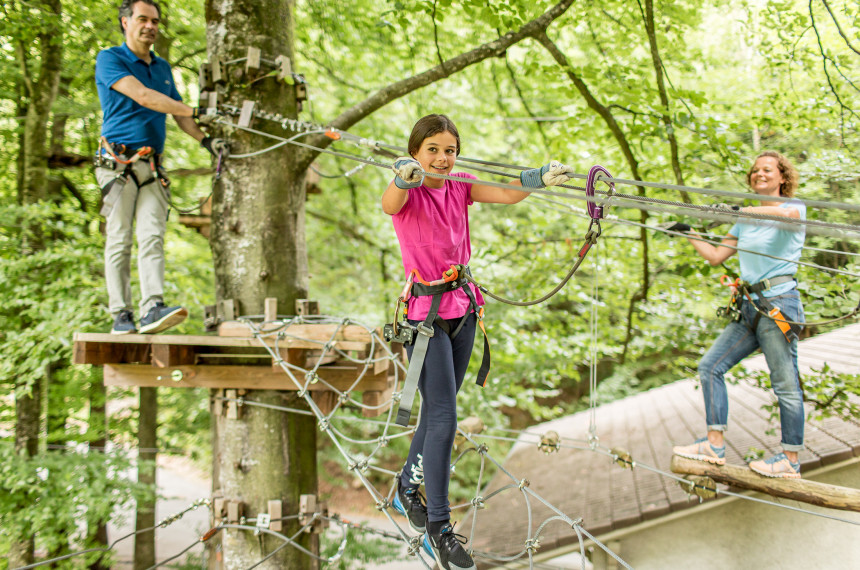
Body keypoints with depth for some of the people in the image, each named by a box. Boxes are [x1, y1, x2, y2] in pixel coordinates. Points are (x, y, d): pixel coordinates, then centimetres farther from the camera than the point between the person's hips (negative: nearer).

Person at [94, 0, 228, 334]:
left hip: (152, 168, 5)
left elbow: (178, 111, 26)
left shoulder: (163, 68, 21)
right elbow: (142, 96, -15)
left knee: (152, 238, -9)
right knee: (119, 241, -4)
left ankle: (153, 308, -18)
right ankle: (120, 315, 0)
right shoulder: (109, 60, 0)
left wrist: (205, 139, 9)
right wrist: (197, 113, -20)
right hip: (118, 164, -5)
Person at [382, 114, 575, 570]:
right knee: (444, 417, -10)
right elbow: (390, 204, -36)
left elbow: (505, 194, -13)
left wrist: (540, 178, -33)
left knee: (438, 410, 16)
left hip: (462, 310, 6)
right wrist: (404, 179, -59)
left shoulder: (460, 188, 4)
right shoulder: (408, 192, -10)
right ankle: (438, 528, 1)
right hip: (424, 314, -6)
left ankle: (407, 489, 39)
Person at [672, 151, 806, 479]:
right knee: (710, 367, 2)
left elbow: (786, 214, -27)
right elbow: (716, 257, 20)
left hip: (779, 305, -7)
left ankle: (790, 461, 8)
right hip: (749, 307, 7)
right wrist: (689, 235, 15)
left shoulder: (796, 208, 0)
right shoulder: (747, 222, 19)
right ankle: (715, 446, 7)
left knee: (785, 383, -3)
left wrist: (737, 210, -32)